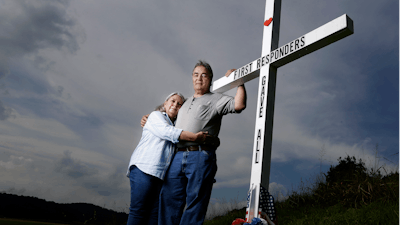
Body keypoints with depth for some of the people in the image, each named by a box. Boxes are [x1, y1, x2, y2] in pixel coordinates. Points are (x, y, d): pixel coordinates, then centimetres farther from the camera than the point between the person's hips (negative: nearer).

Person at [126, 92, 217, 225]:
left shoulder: (176, 127, 28)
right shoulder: (156, 115, 11)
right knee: (138, 210, -11)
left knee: (155, 214, -2)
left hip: (162, 174, 6)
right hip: (144, 169, -5)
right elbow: (168, 132, -9)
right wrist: (195, 137, -17)